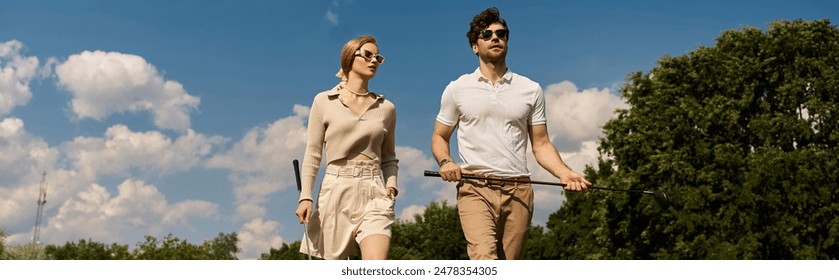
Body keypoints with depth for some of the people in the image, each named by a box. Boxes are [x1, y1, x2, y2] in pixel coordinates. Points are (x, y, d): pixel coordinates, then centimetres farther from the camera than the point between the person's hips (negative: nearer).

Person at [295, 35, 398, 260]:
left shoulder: (386, 108, 12)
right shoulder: (324, 102, 7)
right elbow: (313, 153, 5)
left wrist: (391, 184, 0)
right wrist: (305, 196, -4)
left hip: (374, 193, 1)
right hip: (336, 190, -1)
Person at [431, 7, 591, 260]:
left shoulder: (531, 90, 13)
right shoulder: (457, 89, 10)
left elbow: (541, 144, 12)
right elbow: (439, 137, 16)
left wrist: (564, 173, -6)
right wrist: (445, 162, -6)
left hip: (518, 191, 2)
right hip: (475, 189, -2)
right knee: (484, 260, -24)